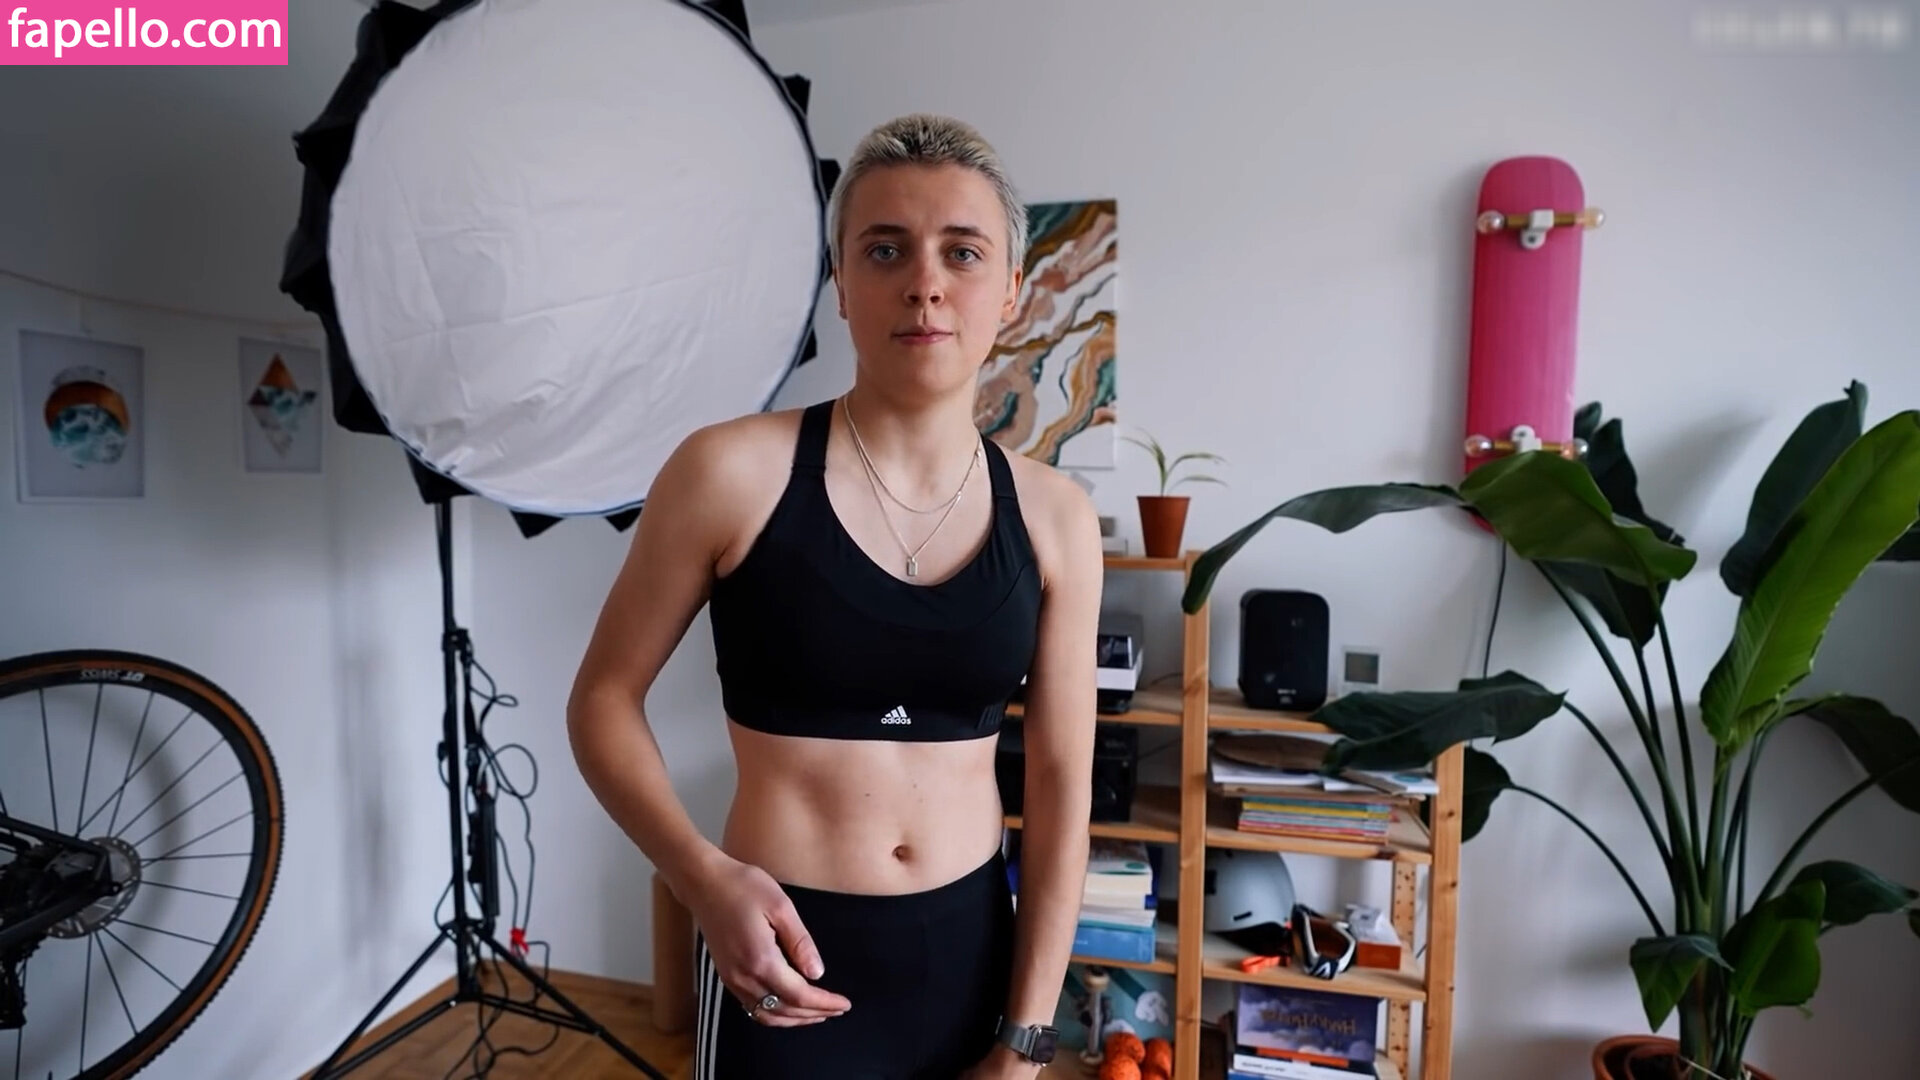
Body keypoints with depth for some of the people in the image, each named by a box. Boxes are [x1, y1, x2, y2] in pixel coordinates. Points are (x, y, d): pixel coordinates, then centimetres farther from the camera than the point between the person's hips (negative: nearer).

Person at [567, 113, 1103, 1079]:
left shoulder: (1053, 516, -5)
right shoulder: (733, 471, -14)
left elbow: (1061, 779, -2)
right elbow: (603, 699, -4)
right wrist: (703, 878, -19)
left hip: (973, 947, 3)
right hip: (786, 954, -3)